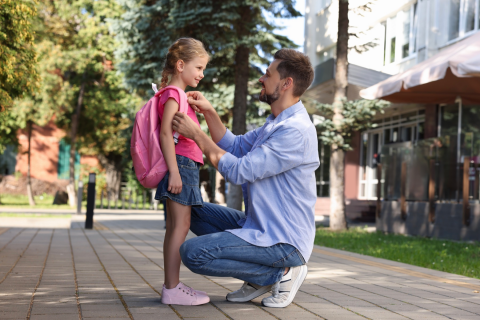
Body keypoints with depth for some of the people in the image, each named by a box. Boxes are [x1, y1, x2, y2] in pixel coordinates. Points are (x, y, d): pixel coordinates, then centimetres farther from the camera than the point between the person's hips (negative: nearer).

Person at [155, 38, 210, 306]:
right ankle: (172, 289, -9)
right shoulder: (173, 94, -9)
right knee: (180, 226, -10)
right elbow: (166, 132, -18)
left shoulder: (181, 96, 22)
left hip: (185, 167, 10)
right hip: (181, 164, -10)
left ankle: (172, 286, 15)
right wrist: (174, 171, -23)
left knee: (175, 228, 10)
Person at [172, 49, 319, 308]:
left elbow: (239, 171, -23)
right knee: (196, 211, 12)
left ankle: (281, 273, -6)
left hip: (283, 242, -10)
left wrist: (196, 134, -15)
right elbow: (234, 147, 18)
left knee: (193, 253, -20)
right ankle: (259, 278, 8)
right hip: (260, 226, 10)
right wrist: (209, 112, 6)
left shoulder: (296, 131, -21)